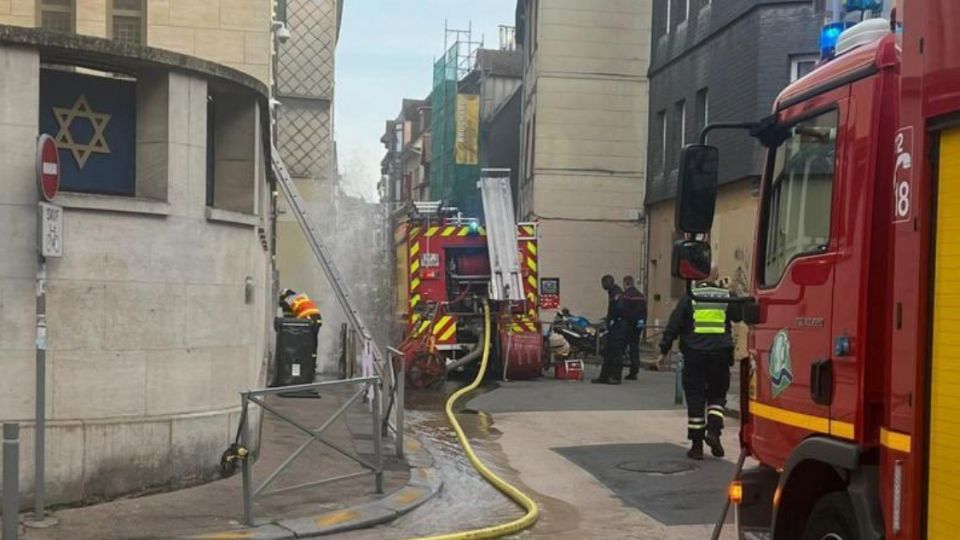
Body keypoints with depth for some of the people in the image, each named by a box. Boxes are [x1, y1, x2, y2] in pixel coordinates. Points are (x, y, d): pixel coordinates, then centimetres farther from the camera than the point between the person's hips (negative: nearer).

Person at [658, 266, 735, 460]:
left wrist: (664, 350, 3)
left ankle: (697, 445, 7)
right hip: (720, 354, 1)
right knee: (717, 395, 18)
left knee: (695, 399, 5)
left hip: (694, 354, -1)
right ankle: (713, 430, -3)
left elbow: (674, 325, -2)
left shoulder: (689, 297, -1)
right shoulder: (726, 297, 3)